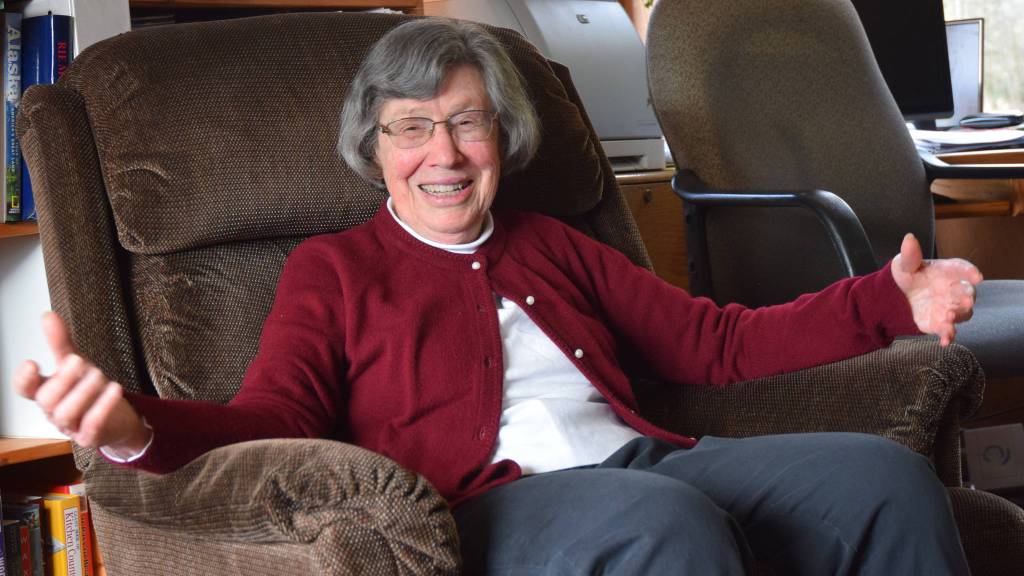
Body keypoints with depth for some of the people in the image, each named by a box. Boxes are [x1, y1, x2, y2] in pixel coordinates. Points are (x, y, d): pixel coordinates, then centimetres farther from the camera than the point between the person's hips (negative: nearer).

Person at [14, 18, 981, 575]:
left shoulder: (548, 246, 29)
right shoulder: (331, 269, 17)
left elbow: (713, 341, 26)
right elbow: (274, 419, 1)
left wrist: (888, 302, 15)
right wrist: (136, 428, -22)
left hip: (643, 457, 6)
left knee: (887, 475, -18)